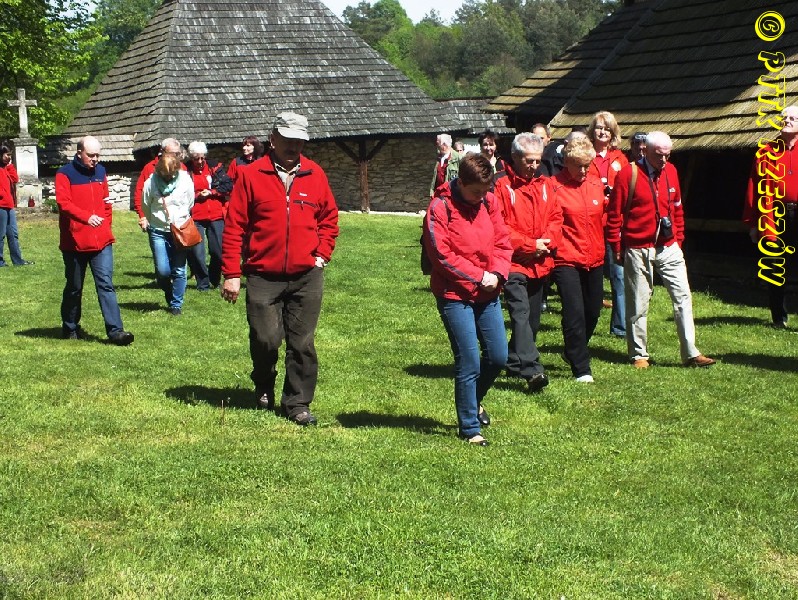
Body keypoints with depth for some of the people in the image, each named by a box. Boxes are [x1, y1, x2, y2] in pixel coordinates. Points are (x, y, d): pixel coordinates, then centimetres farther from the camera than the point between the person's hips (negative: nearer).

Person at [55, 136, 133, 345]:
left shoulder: (100, 171, 11)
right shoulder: (65, 174, -6)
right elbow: (63, 202, -19)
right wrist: (87, 217, -32)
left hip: (101, 241, 3)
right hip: (75, 241, -3)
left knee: (106, 284, -7)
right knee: (74, 287, 11)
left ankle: (115, 330, -14)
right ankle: (70, 327, 28)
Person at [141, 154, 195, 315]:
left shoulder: (185, 180, -6)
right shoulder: (151, 183, -9)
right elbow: (145, 206, 6)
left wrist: (181, 220, 11)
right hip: (158, 231, 0)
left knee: (179, 270, 0)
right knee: (162, 270, -8)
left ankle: (176, 304, 12)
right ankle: (169, 295, 21)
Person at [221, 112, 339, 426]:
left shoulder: (315, 175, 7)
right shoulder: (251, 175, -2)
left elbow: (329, 217, 19)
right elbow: (234, 226, -2)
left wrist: (322, 254, 6)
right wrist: (231, 274, -6)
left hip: (307, 276, 2)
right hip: (263, 276, -2)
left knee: (302, 343, 4)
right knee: (266, 338, -3)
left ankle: (297, 403, 16)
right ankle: (264, 387, 27)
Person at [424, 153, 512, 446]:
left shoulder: (490, 202, 4)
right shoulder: (440, 208, -13)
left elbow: (502, 242, 5)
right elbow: (442, 255, -16)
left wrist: (497, 273, -13)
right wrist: (478, 275, -15)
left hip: (488, 294, 6)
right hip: (455, 295, -6)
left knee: (498, 356, 8)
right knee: (469, 363, -6)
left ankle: (473, 400, 36)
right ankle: (470, 428, 6)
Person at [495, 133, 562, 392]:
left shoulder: (544, 185, 12)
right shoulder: (502, 186, -7)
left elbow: (556, 217, 11)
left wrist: (547, 241, -8)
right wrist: (529, 244, -12)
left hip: (540, 263, 7)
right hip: (514, 262, -7)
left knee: (532, 319, 13)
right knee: (520, 314, -18)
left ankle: (515, 362, 28)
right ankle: (532, 370, -27)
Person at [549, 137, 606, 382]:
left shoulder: (596, 185, 8)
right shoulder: (554, 186, -9)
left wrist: (600, 248, 17)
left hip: (594, 260, 6)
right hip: (567, 260, -6)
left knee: (593, 311, 15)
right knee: (574, 314, -9)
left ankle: (575, 352, 38)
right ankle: (581, 369, -2)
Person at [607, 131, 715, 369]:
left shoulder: (671, 171, 8)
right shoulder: (628, 174, -8)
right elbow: (614, 214, -5)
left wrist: (678, 238, 13)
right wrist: (617, 247, -4)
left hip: (668, 247, 4)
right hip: (638, 250, -4)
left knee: (683, 297, -1)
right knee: (638, 304, 4)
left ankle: (690, 353, 2)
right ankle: (639, 355, 15)